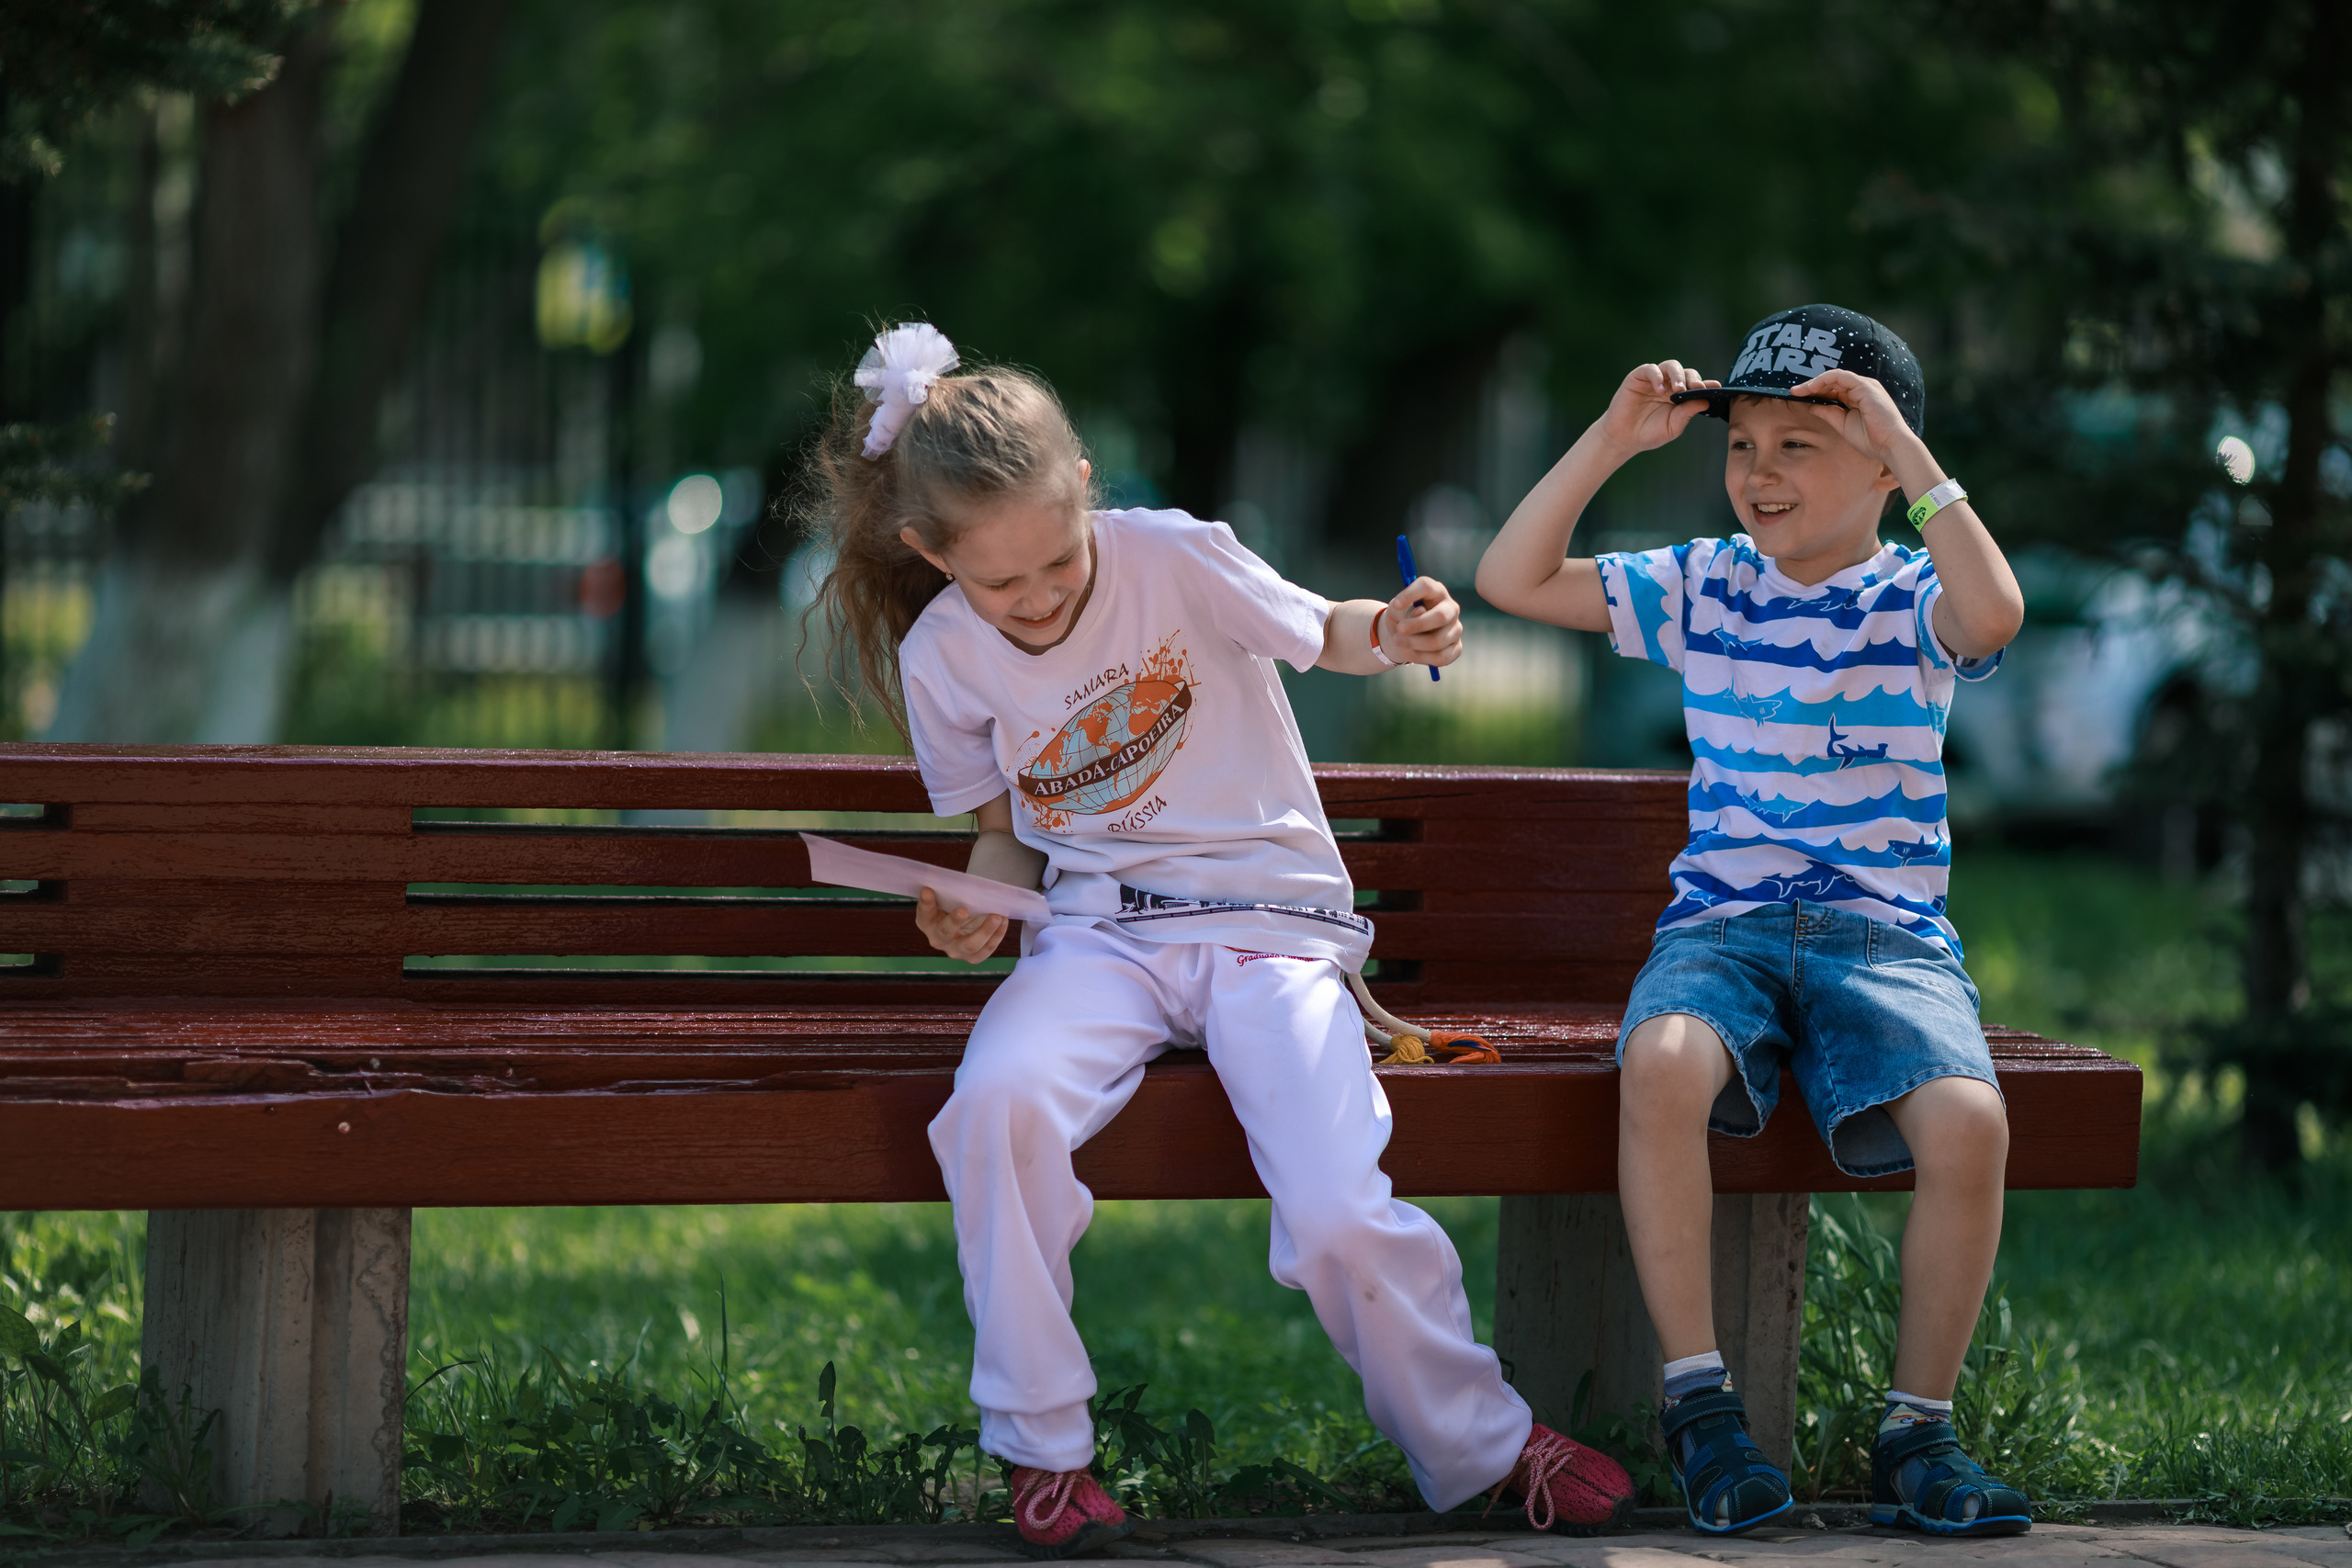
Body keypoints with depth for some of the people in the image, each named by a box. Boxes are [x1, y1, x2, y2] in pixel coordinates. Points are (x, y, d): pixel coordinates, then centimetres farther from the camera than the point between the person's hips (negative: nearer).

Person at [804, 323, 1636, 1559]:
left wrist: (1391, 633, -20)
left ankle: (1482, 1445, 6)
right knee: (998, 1105, -32)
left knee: (1340, 1217, -23)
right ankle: (1042, 1451, -15)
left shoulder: (1172, 559, -9)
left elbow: (1318, 633, 3)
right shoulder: (944, 656, 0)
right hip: (1098, 935, 2)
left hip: (1265, 913, -2)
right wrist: (981, 905, -8)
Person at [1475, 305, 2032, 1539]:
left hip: (1886, 931, -1)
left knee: (1968, 1122, -31)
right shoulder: (1703, 590, 13)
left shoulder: (1911, 602, 4)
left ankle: (1915, 1432, -13)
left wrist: (1907, 451, -19)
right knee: (1662, 1067, -35)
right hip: (1721, 922, 1)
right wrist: (1613, 439, 1)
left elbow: (1994, 615, -22)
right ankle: (1696, 1398, -23)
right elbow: (1511, 580, 8)